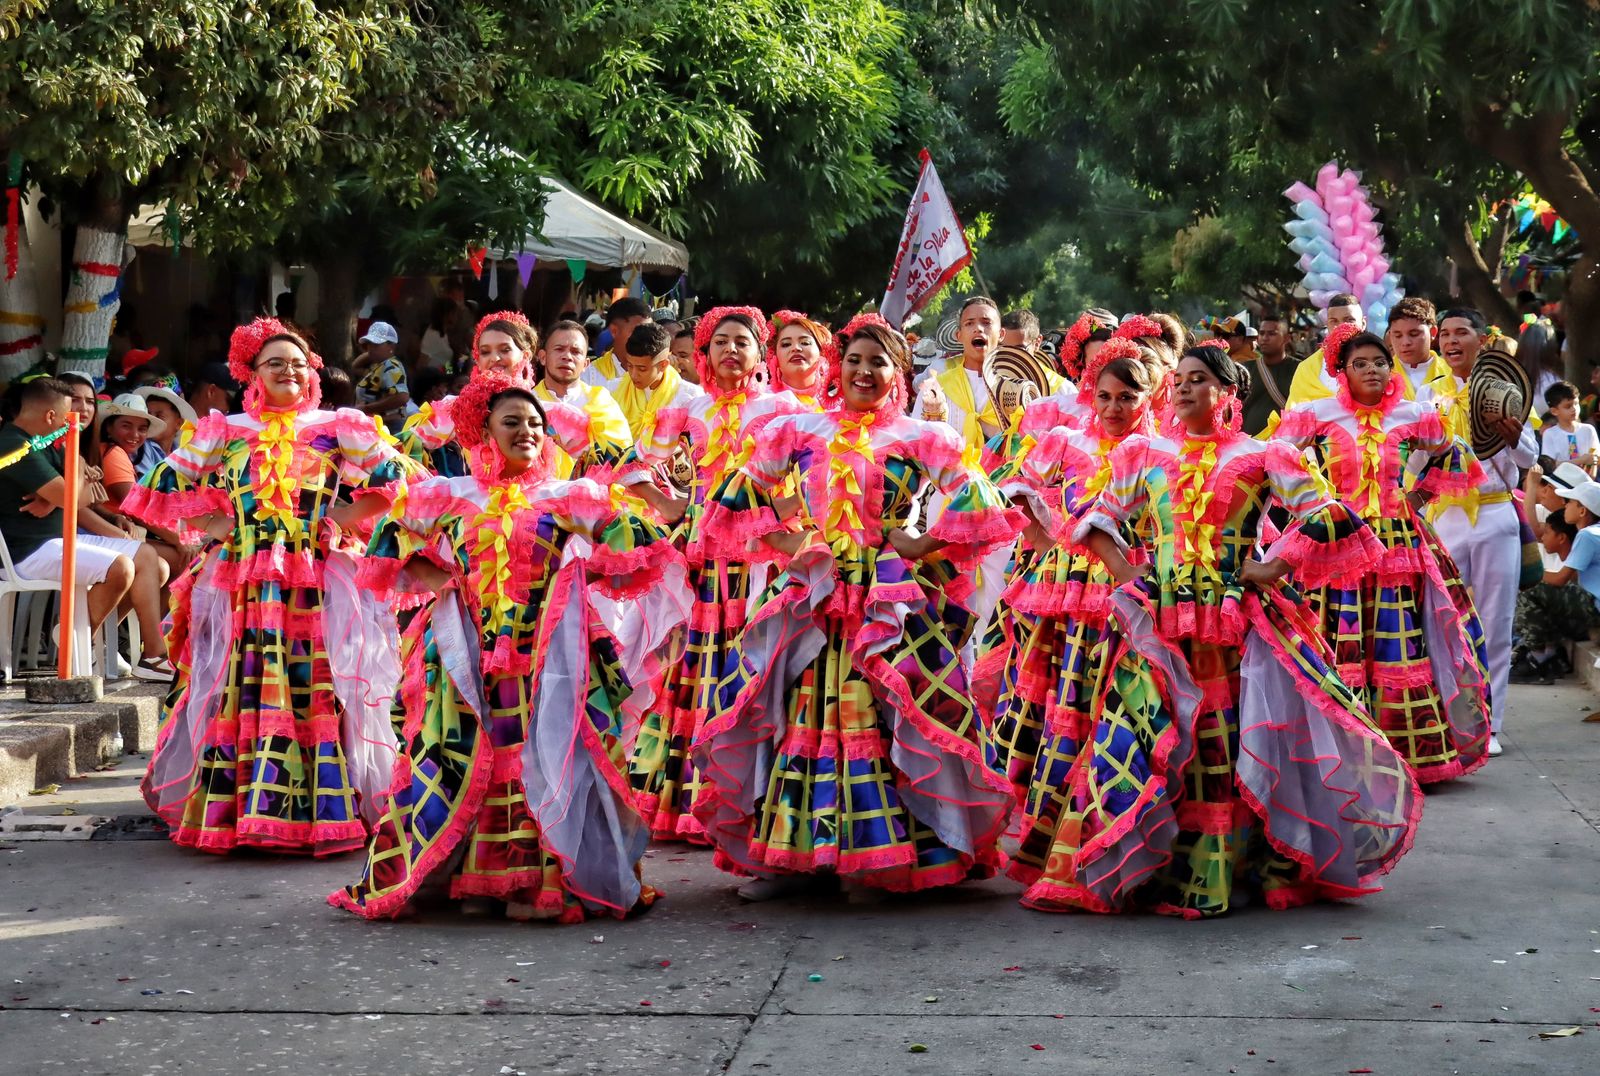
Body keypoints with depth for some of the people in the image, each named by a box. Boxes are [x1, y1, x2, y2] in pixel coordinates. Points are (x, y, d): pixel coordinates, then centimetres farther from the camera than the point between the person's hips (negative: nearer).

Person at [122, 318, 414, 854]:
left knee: (317, 692, -7)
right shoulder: (225, 432, 14)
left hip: (318, 584, -1)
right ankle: (232, 806, 2)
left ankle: (326, 807, -5)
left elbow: (391, 476, 4)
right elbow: (166, 486, 13)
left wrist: (338, 521, -2)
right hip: (242, 583, 1)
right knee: (239, 694, -3)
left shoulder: (336, 427, 10)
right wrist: (219, 526, 2)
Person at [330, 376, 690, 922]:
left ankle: (540, 880, -5)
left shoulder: (569, 499, 9)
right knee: (468, 760, -3)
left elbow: (634, 547, 5)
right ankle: (476, 879, 4)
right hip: (469, 658, 1)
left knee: (544, 760, -7)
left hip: (549, 659, -1)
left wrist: (571, 580, -4)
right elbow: (389, 546, 14)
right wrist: (441, 581, 4)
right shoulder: (448, 498, 11)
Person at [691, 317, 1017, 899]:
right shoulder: (798, 431, 12)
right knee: (803, 715, -1)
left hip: (889, 603, -2)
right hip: (813, 599, 2)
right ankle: (792, 854, 5)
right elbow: (735, 499, 15)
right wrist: (785, 540, 3)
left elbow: (981, 504, -2)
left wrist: (921, 544, -5)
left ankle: (890, 853, -1)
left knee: (885, 718, -8)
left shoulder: (921, 439, 5)